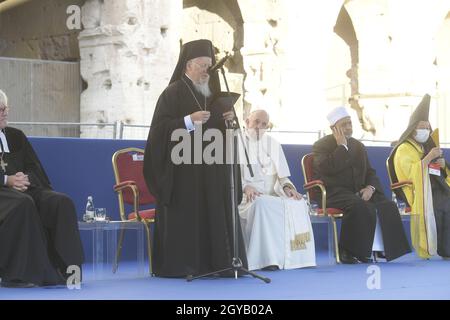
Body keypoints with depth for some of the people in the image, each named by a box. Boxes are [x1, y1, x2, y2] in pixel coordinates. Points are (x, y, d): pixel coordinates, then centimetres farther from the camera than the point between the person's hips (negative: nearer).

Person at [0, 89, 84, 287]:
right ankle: (17, 274, -35)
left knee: (62, 203, -23)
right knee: (23, 204, -38)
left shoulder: (16, 136, 24)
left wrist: (26, 178, -8)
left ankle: (64, 270, -24)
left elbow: (34, 167, 16)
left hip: (24, 189, 5)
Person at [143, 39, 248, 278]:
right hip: (183, 167, -7)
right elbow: (160, 127, -12)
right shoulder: (174, 92, -5)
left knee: (213, 213, 3)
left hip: (210, 166, 7)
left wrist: (228, 119, 2)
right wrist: (189, 121, -22)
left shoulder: (211, 93, 17)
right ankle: (178, 265, -2)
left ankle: (212, 263, 7)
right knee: (184, 215, -7)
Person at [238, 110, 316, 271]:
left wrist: (286, 187, -8)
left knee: (297, 204, -24)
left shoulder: (273, 144, 19)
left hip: (272, 195, 4)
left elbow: (282, 174, 15)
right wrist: (245, 187, -23)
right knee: (262, 205, -38)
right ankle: (267, 259, -40)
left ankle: (294, 257, -25)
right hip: (248, 197, -4)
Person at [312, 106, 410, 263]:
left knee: (388, 206, -18)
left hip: (358, 192, 7)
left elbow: (370, 172, 19)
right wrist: (342, 146, -12)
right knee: (360, 207, -36)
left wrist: (370, 187, -3)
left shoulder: (358, 146, 21)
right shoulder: (321, 145, 1)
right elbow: (329, 168, -18)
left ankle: (381, 248, -15)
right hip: (334, 194, -6)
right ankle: (348, 252, -28)